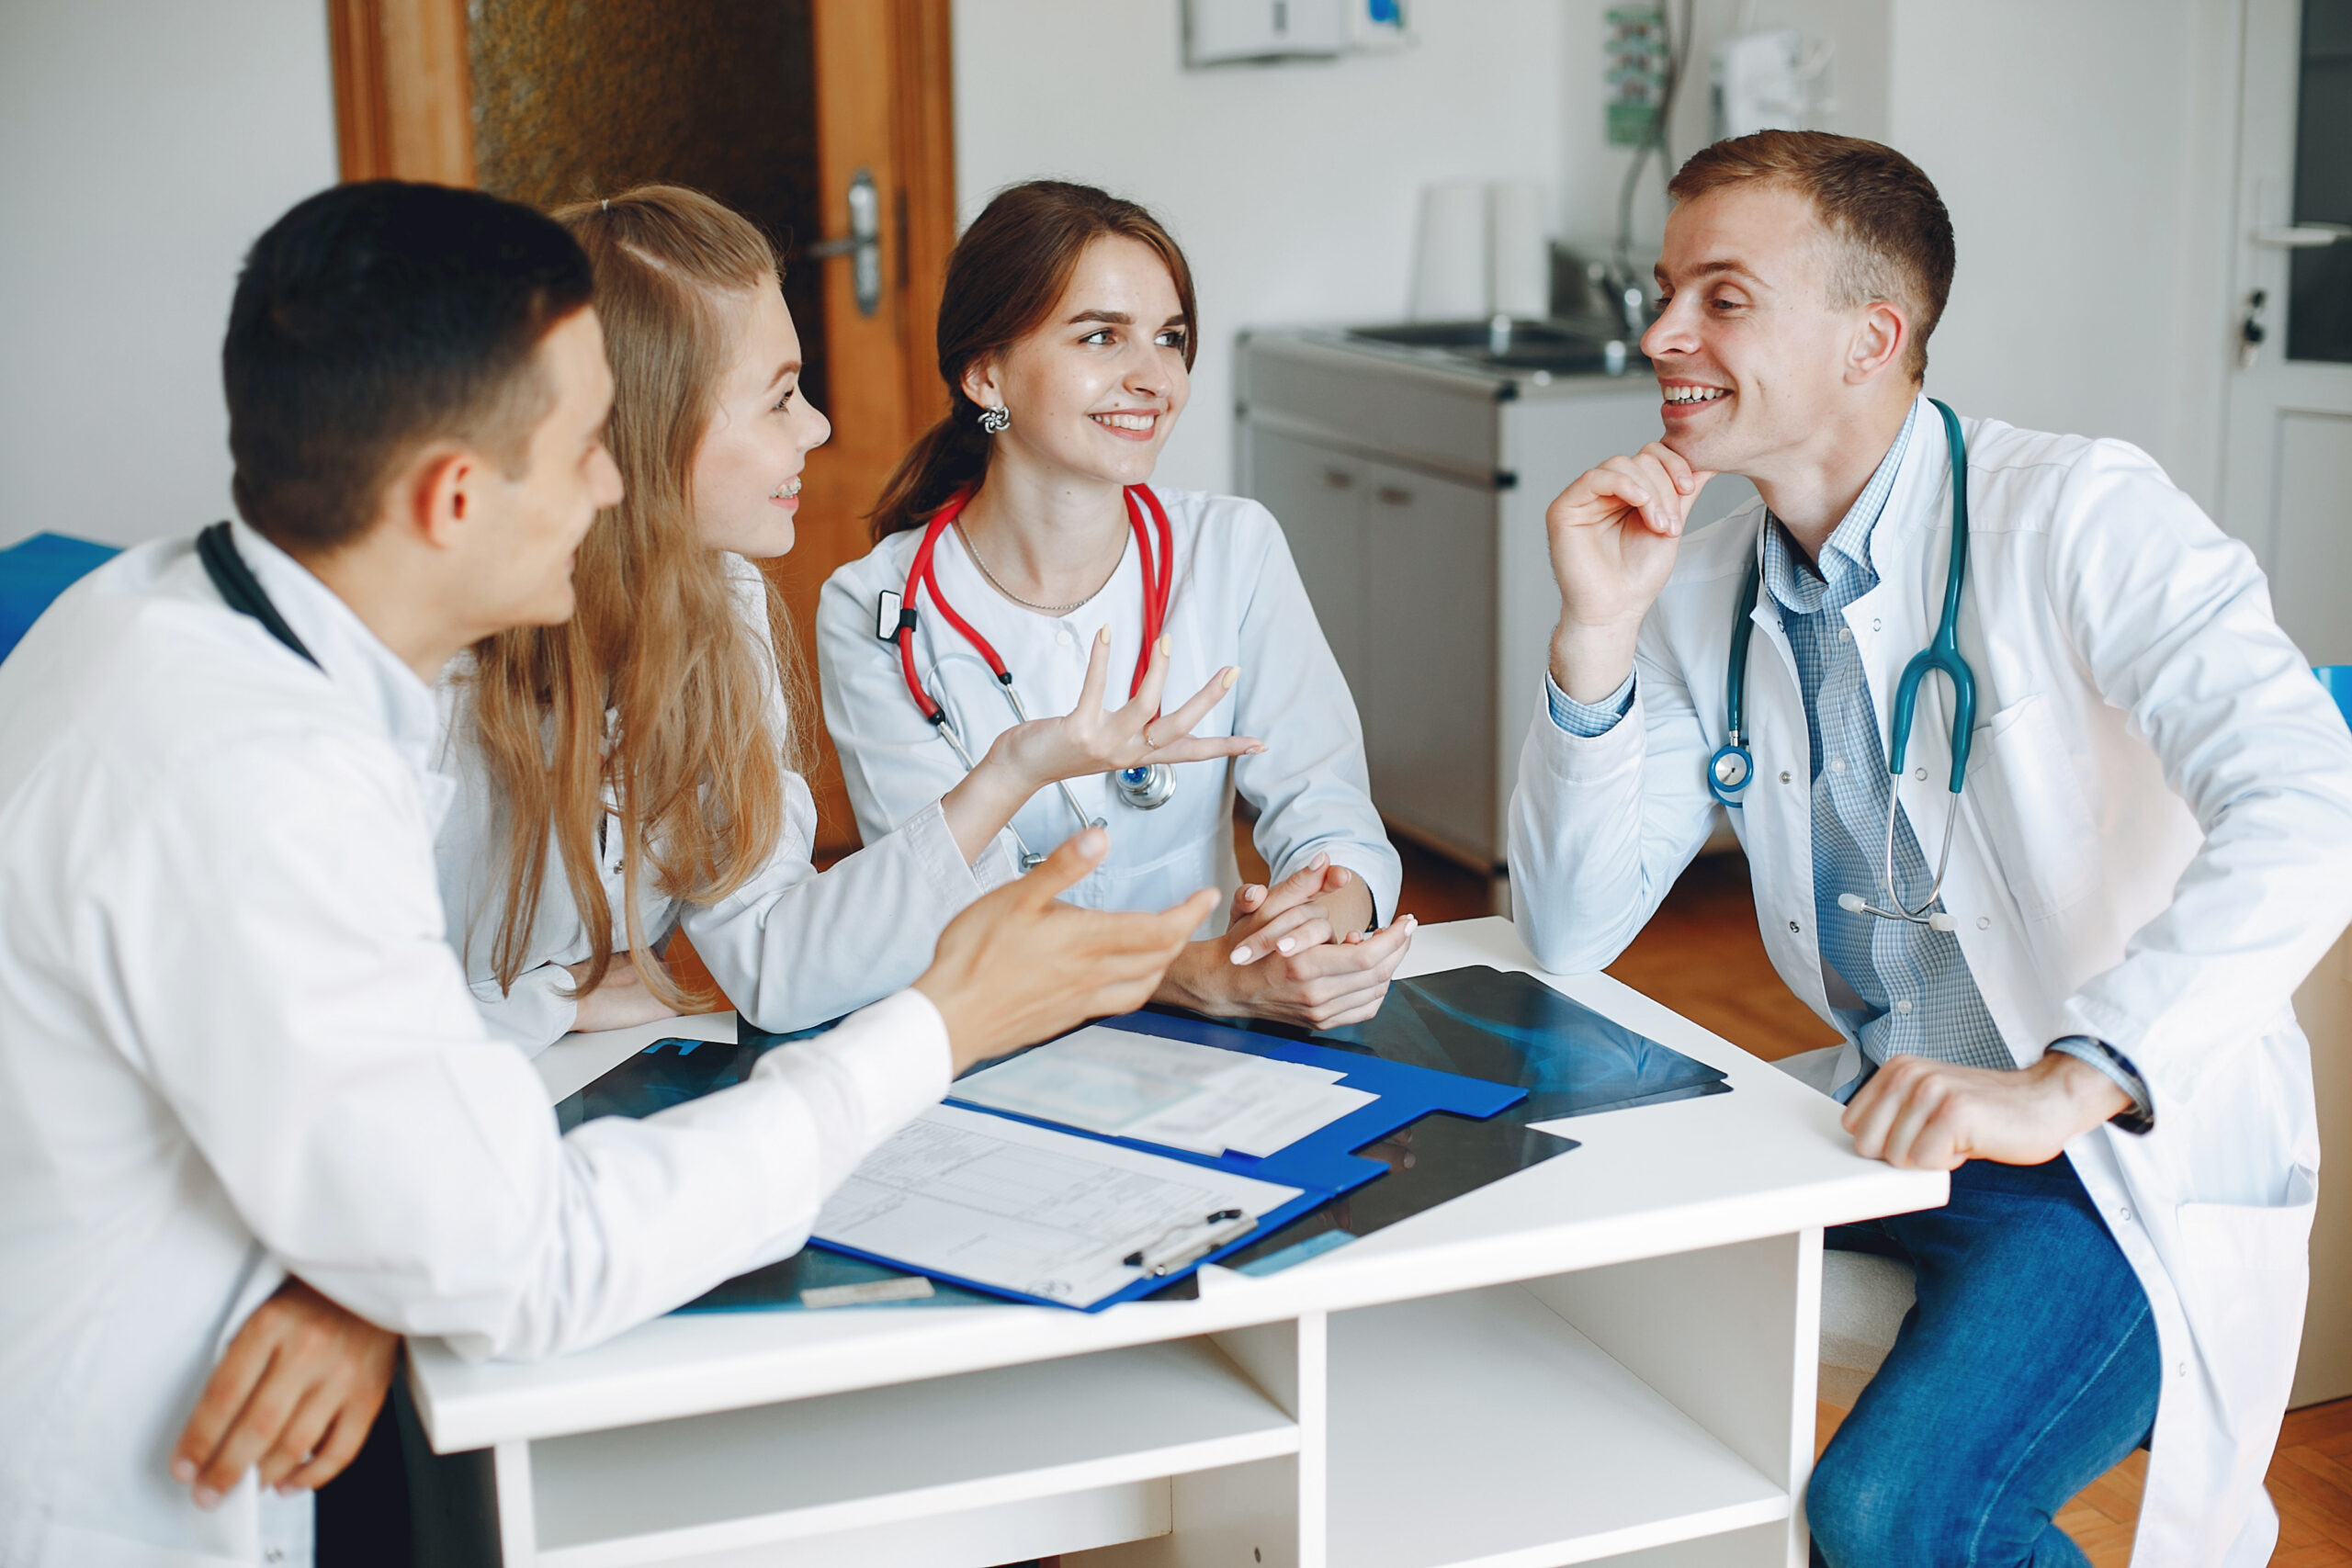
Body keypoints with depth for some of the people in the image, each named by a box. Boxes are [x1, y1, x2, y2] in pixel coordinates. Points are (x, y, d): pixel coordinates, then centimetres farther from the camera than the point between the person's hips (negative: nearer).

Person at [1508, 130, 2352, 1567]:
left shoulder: (2077, 517, -16)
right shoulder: (1708, 587, 4)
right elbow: (1573, 933, 1)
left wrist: (2065, 1083, -41)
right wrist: (1598, 631, -12)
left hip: (2138, 1163, -6)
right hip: (1886, 1124, 7)